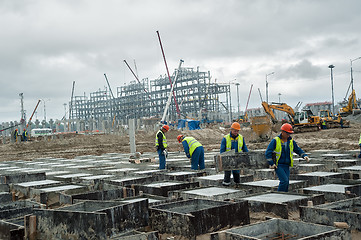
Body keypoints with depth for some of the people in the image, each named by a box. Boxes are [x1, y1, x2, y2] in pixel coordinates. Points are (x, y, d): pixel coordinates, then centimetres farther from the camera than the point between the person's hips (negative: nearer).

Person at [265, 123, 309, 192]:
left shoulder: (291, 141, 7)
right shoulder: (275, 141, -9)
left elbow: (298, 150, 15)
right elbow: (268, 152, -10)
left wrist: (304, 156, -4)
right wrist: (271, 163, -14)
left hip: (286, 166, 6)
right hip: (278, 165, -5)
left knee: (286, 183, 3)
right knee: (284, 180, -18)